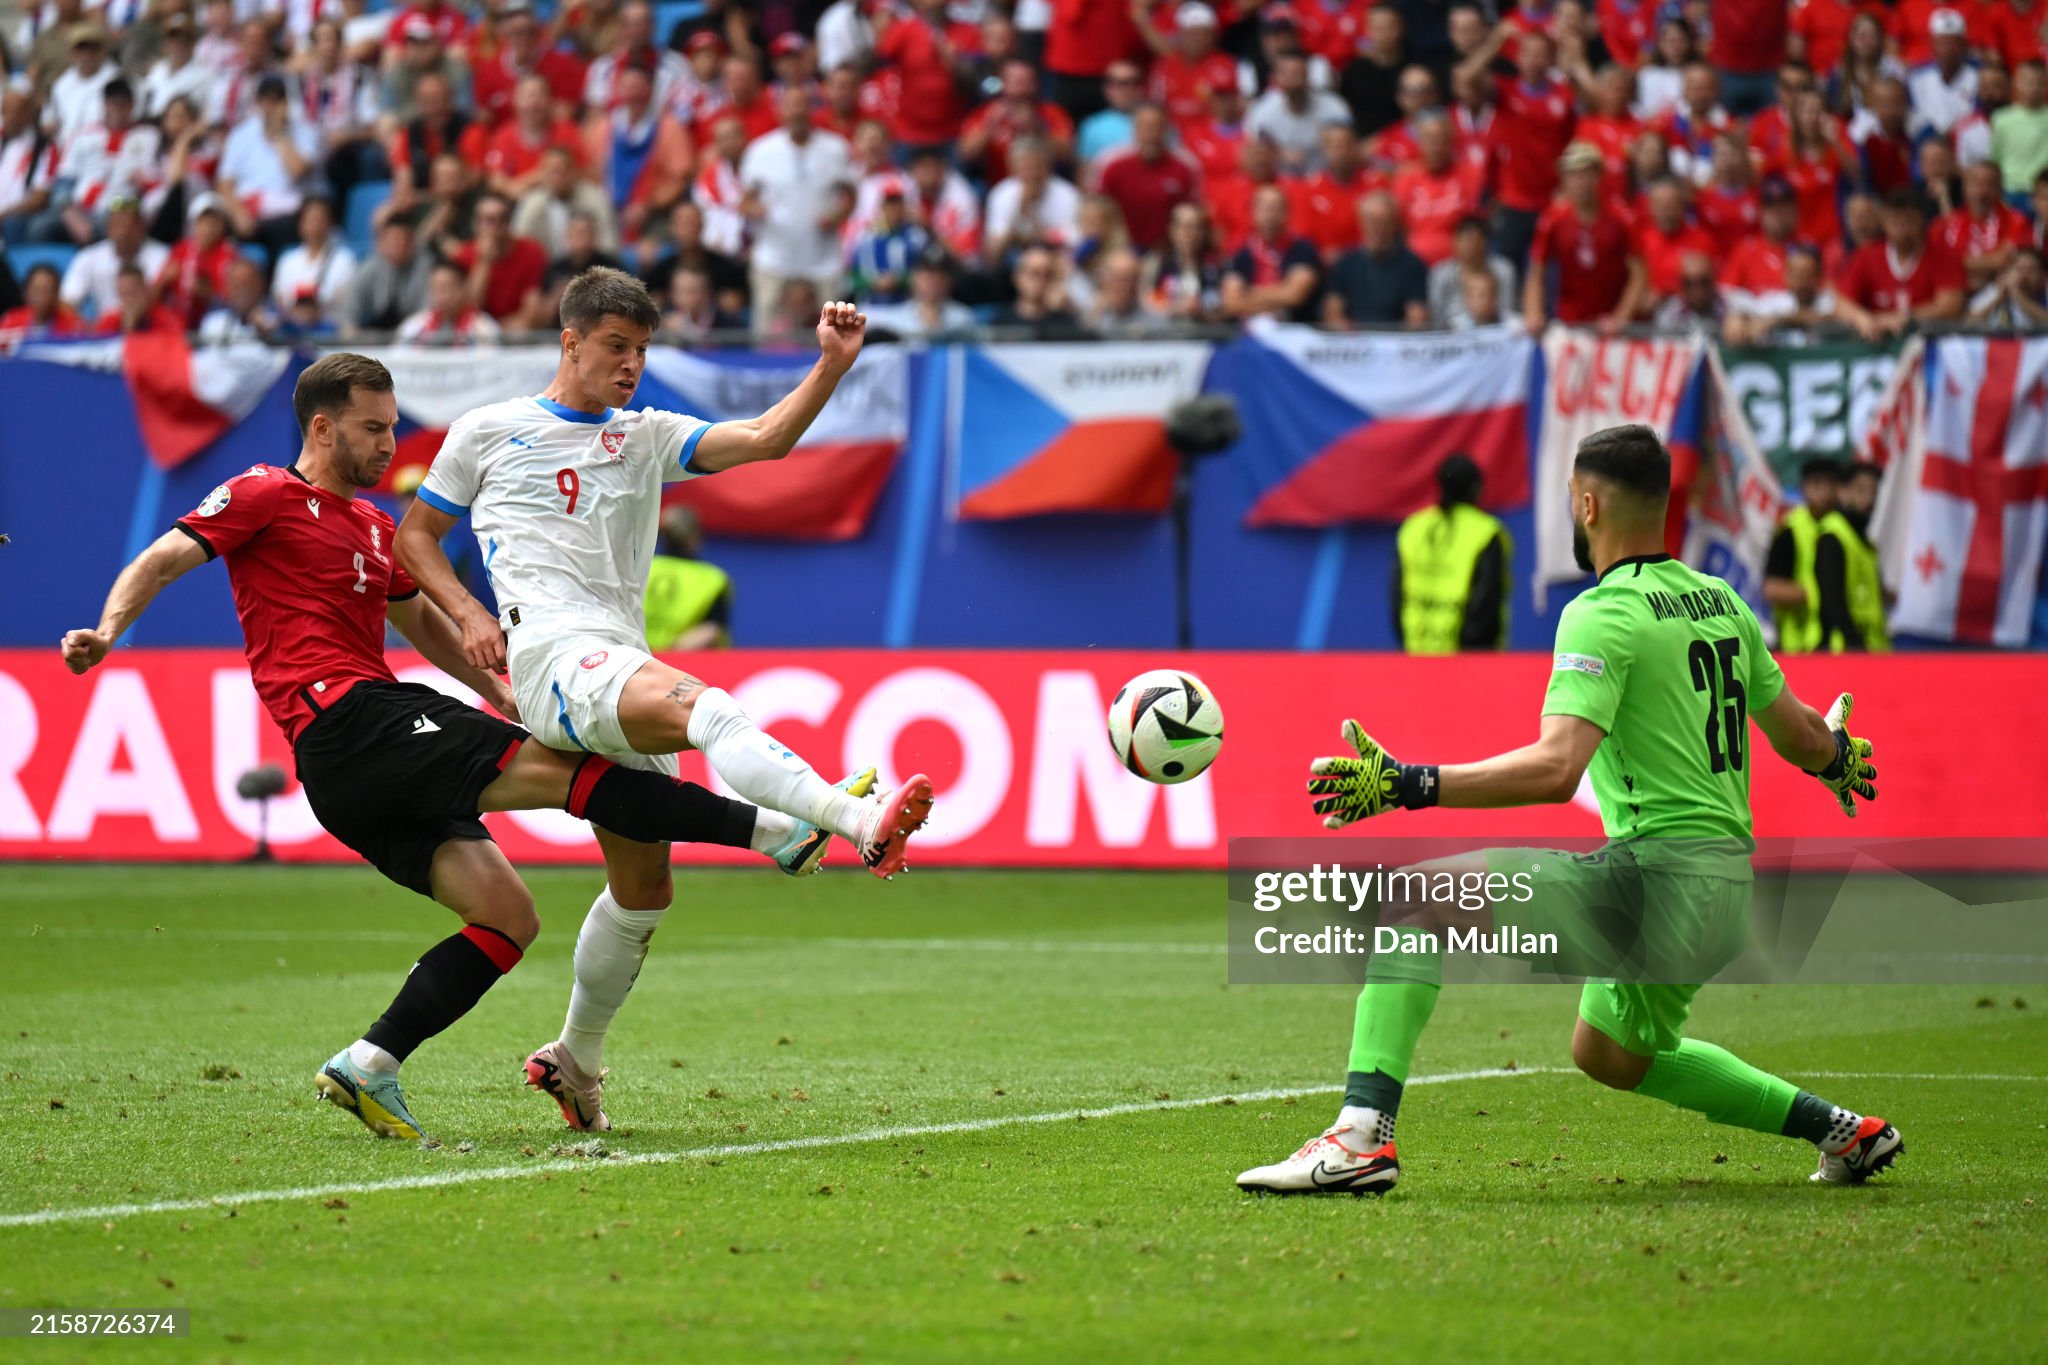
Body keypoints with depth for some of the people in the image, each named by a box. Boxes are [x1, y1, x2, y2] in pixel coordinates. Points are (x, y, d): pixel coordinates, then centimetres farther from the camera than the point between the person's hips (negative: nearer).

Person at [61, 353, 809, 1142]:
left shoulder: (372, 528, 27)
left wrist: (496, 693, 37)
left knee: (508, 916, -2)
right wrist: (107, 631, -22)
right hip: (342, 722, -9)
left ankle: (367, 1068, -6)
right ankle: (762, 828, -25)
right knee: (550, 770, -18)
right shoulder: (266, 495, 3)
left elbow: (418, 618, 42)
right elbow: (163, 561, -5)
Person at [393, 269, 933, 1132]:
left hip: (624, 667, 7)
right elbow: (415, 536, 18)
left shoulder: (646, 438, 21)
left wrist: (832, 366, -8)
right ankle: (858, 823, -56)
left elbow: (764, 440, 8)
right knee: (704, 706, -34)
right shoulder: (490, 433, 13)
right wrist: (468, 615, 0)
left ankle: (574, 1061, 26)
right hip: (553, 655, -6)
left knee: (643, 888, 8)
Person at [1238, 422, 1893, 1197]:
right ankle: (1843, 1131, 38)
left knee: (1411, 897, -12)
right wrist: (1840, 759, 48)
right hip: (1727, 892, 9)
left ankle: (1362, 1134, -27)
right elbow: (1800, 737, 24)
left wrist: (1408, 785, -29)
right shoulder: (1721, 602, 13)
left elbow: (1557, 768, -25)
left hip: (1655, 870, -9)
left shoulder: (1604, 614, -11)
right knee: (1607, 1055, 34)